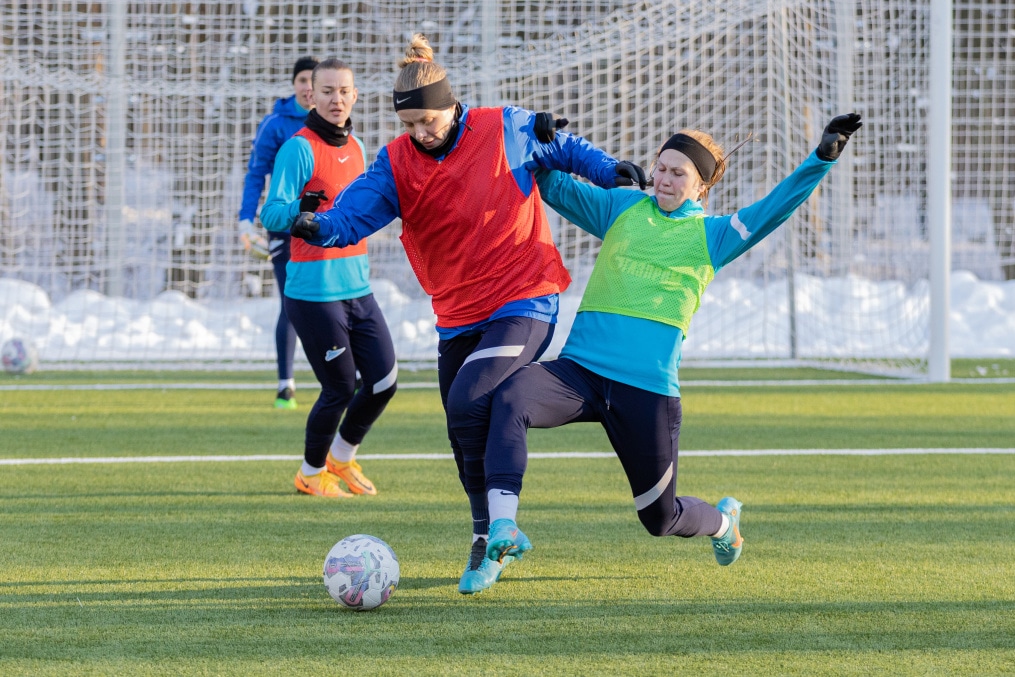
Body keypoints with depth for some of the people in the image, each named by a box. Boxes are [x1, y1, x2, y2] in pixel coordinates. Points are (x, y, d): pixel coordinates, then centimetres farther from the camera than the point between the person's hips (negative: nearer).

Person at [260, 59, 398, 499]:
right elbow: (271, 215, -20)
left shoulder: (355, 147, 13)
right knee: (341, 389, -3)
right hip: (314, 293, -7)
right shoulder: (299, 148, -12)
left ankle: (341, 457, 30)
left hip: (358, 289, 7)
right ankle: (311, 473, 20)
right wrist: (300, 208, -37)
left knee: (383, 381, 5)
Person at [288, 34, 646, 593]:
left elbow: (564, 148, 11)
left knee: (469, 405, -24)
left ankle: (489, 537, -11)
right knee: (466, 437, 9)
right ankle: (498, 537, 31)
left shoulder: (506, 131, -6)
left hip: (523, 304, -5)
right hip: (457, 317, 5)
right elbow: (359, 207, -14)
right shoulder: (397, 162, 1)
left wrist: (609, 171, -4)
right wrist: (323, 226, -34)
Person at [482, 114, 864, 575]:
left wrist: (822, 158, -14)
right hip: (579, 369, 2)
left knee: (661, 519, 9)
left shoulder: (711, 235, 7)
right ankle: (503, 527, -39)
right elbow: (554, 188, 17)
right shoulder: (622, 209, 14)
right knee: (510, 397, -31)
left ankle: (723, 520, 46)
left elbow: (777, 207, -4)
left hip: (649, 389, -2)